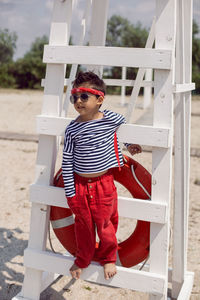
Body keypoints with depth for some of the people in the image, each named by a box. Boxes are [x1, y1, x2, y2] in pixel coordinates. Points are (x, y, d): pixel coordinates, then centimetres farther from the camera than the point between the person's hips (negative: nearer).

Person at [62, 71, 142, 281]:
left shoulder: (111, 119, -9)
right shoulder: (72, 129, -9)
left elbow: (126, 126, 16)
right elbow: (66, 162, -6)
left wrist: (130, 145, 25)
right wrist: (70, 192, -6)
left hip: (104, 183, 0)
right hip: (80, 185, 1)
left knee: (104, 224, 8)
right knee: (83, 225, 13)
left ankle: (108, 258, 34)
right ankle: (83, 260, 36)